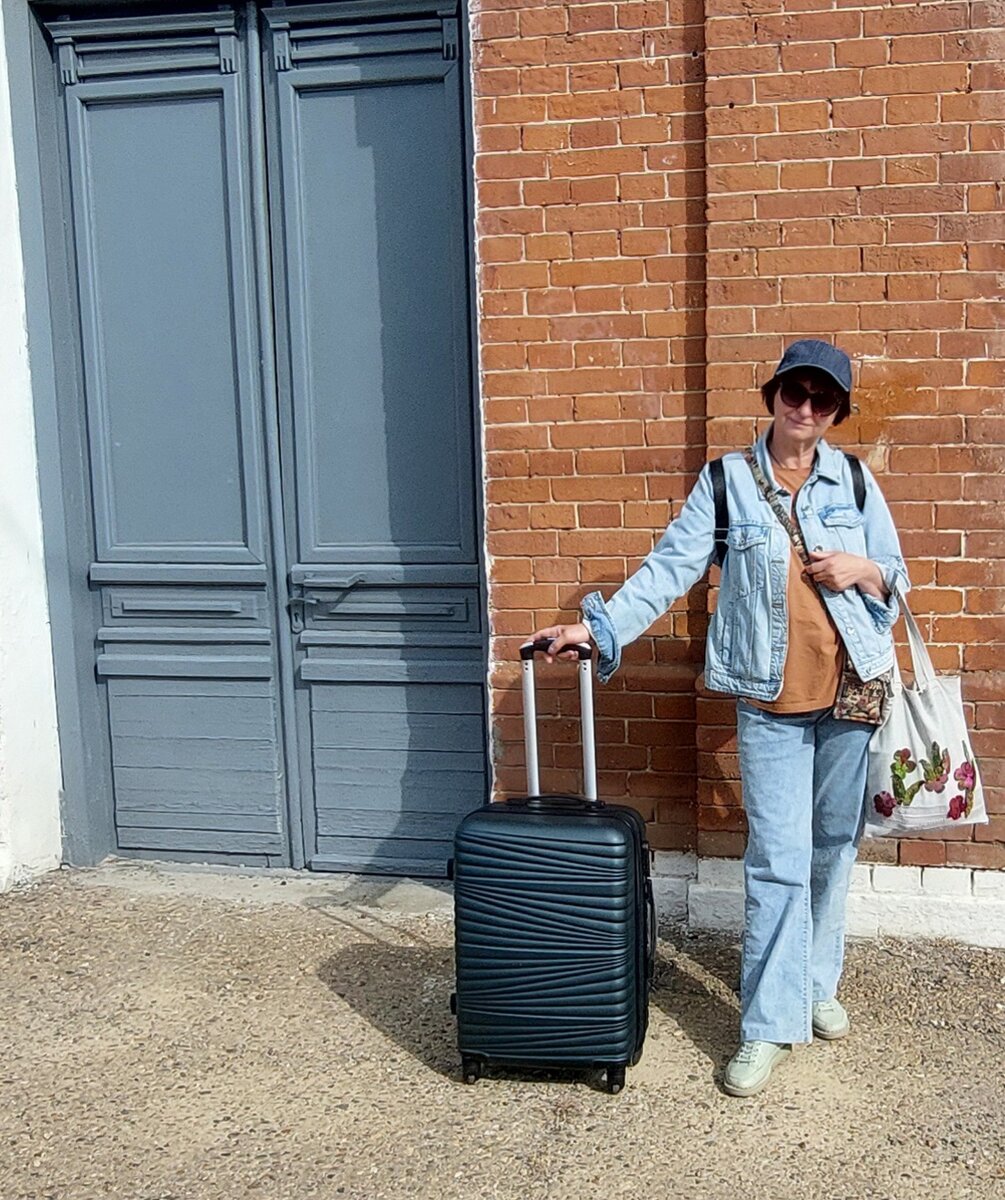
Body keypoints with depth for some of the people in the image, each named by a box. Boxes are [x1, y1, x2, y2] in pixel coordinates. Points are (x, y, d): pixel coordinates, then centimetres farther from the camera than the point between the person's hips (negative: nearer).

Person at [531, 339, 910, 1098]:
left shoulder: (855, 480, 6)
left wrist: (864, 571, -10)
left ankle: (817, 985, 31)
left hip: (853, 689, 3)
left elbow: (897, 577, 12)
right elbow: (669, 568, -7)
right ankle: (772, 1023, 4)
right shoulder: (727, 480, -1)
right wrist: (600, 627, -17)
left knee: (834, 848, 12)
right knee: (778, 862, -5)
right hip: (771, 699, -2)